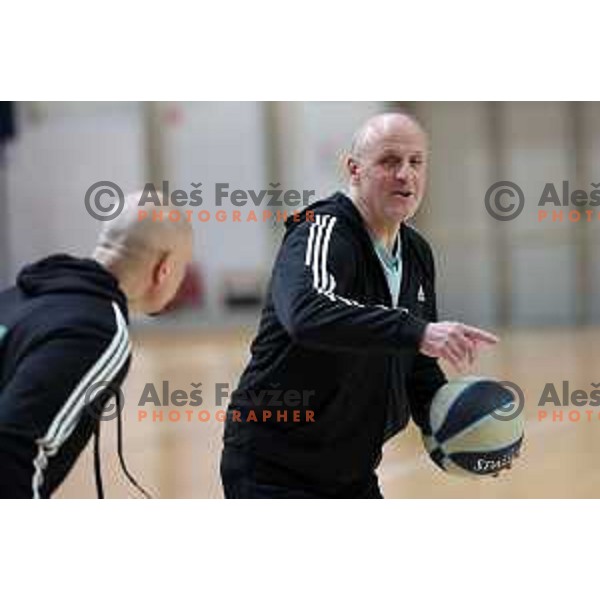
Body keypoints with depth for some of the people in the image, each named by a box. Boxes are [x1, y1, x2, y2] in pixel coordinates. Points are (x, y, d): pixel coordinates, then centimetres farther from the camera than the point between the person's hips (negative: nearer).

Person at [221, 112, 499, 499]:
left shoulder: (418, 254, 7)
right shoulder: (323, 233, -19)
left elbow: (416, 366, 16)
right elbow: (307, 314, -42)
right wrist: (415, 332, -49)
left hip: (353, 474, 8)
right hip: (272, 472, -8)